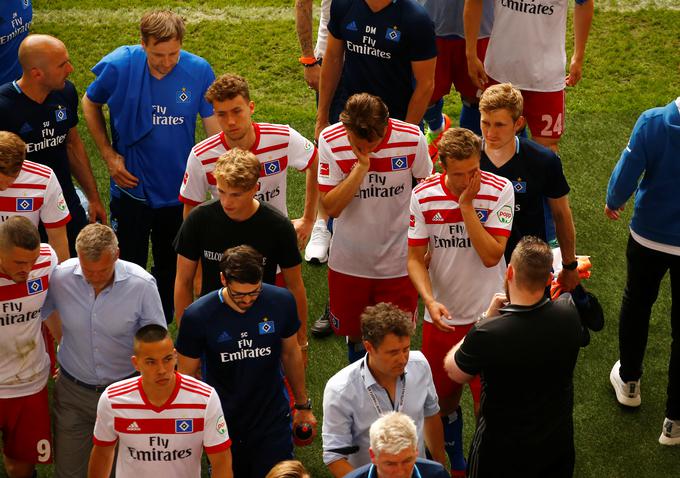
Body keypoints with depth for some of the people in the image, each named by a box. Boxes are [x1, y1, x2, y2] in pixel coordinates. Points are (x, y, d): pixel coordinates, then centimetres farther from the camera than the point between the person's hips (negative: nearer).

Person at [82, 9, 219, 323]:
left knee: (170, 265, 20)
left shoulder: (199, 71, -16)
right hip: (132, 186, -1)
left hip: (178, 189, 2)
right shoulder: (119, 66, -17)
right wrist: (109, 155, -5)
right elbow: (90, 104, 2)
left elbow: (215, 127, -8)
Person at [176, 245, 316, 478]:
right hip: (221, 426, -1)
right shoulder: (197, 316, -17)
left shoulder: (282, 302, -12)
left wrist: (303, 405, 14)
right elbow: (186, 375, -4)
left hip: (273, 423, 1)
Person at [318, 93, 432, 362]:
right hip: (348, 260, 1)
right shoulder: (330, 141, -18)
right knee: (352, 331, 18)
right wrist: (361, 167, -32)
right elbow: (331, 207, -22)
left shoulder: (412, 139, -18)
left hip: (397, 261, -1)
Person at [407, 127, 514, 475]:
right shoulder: (423, 196, -9)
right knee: (445, 398, 17)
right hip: (442, 316, 2)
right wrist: (430, 300, -19)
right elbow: (415, 258, -3)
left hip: (486, 315, -2)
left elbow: (492, 256, -21)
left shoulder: (499, 191, -14)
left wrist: (466, 204, -24)